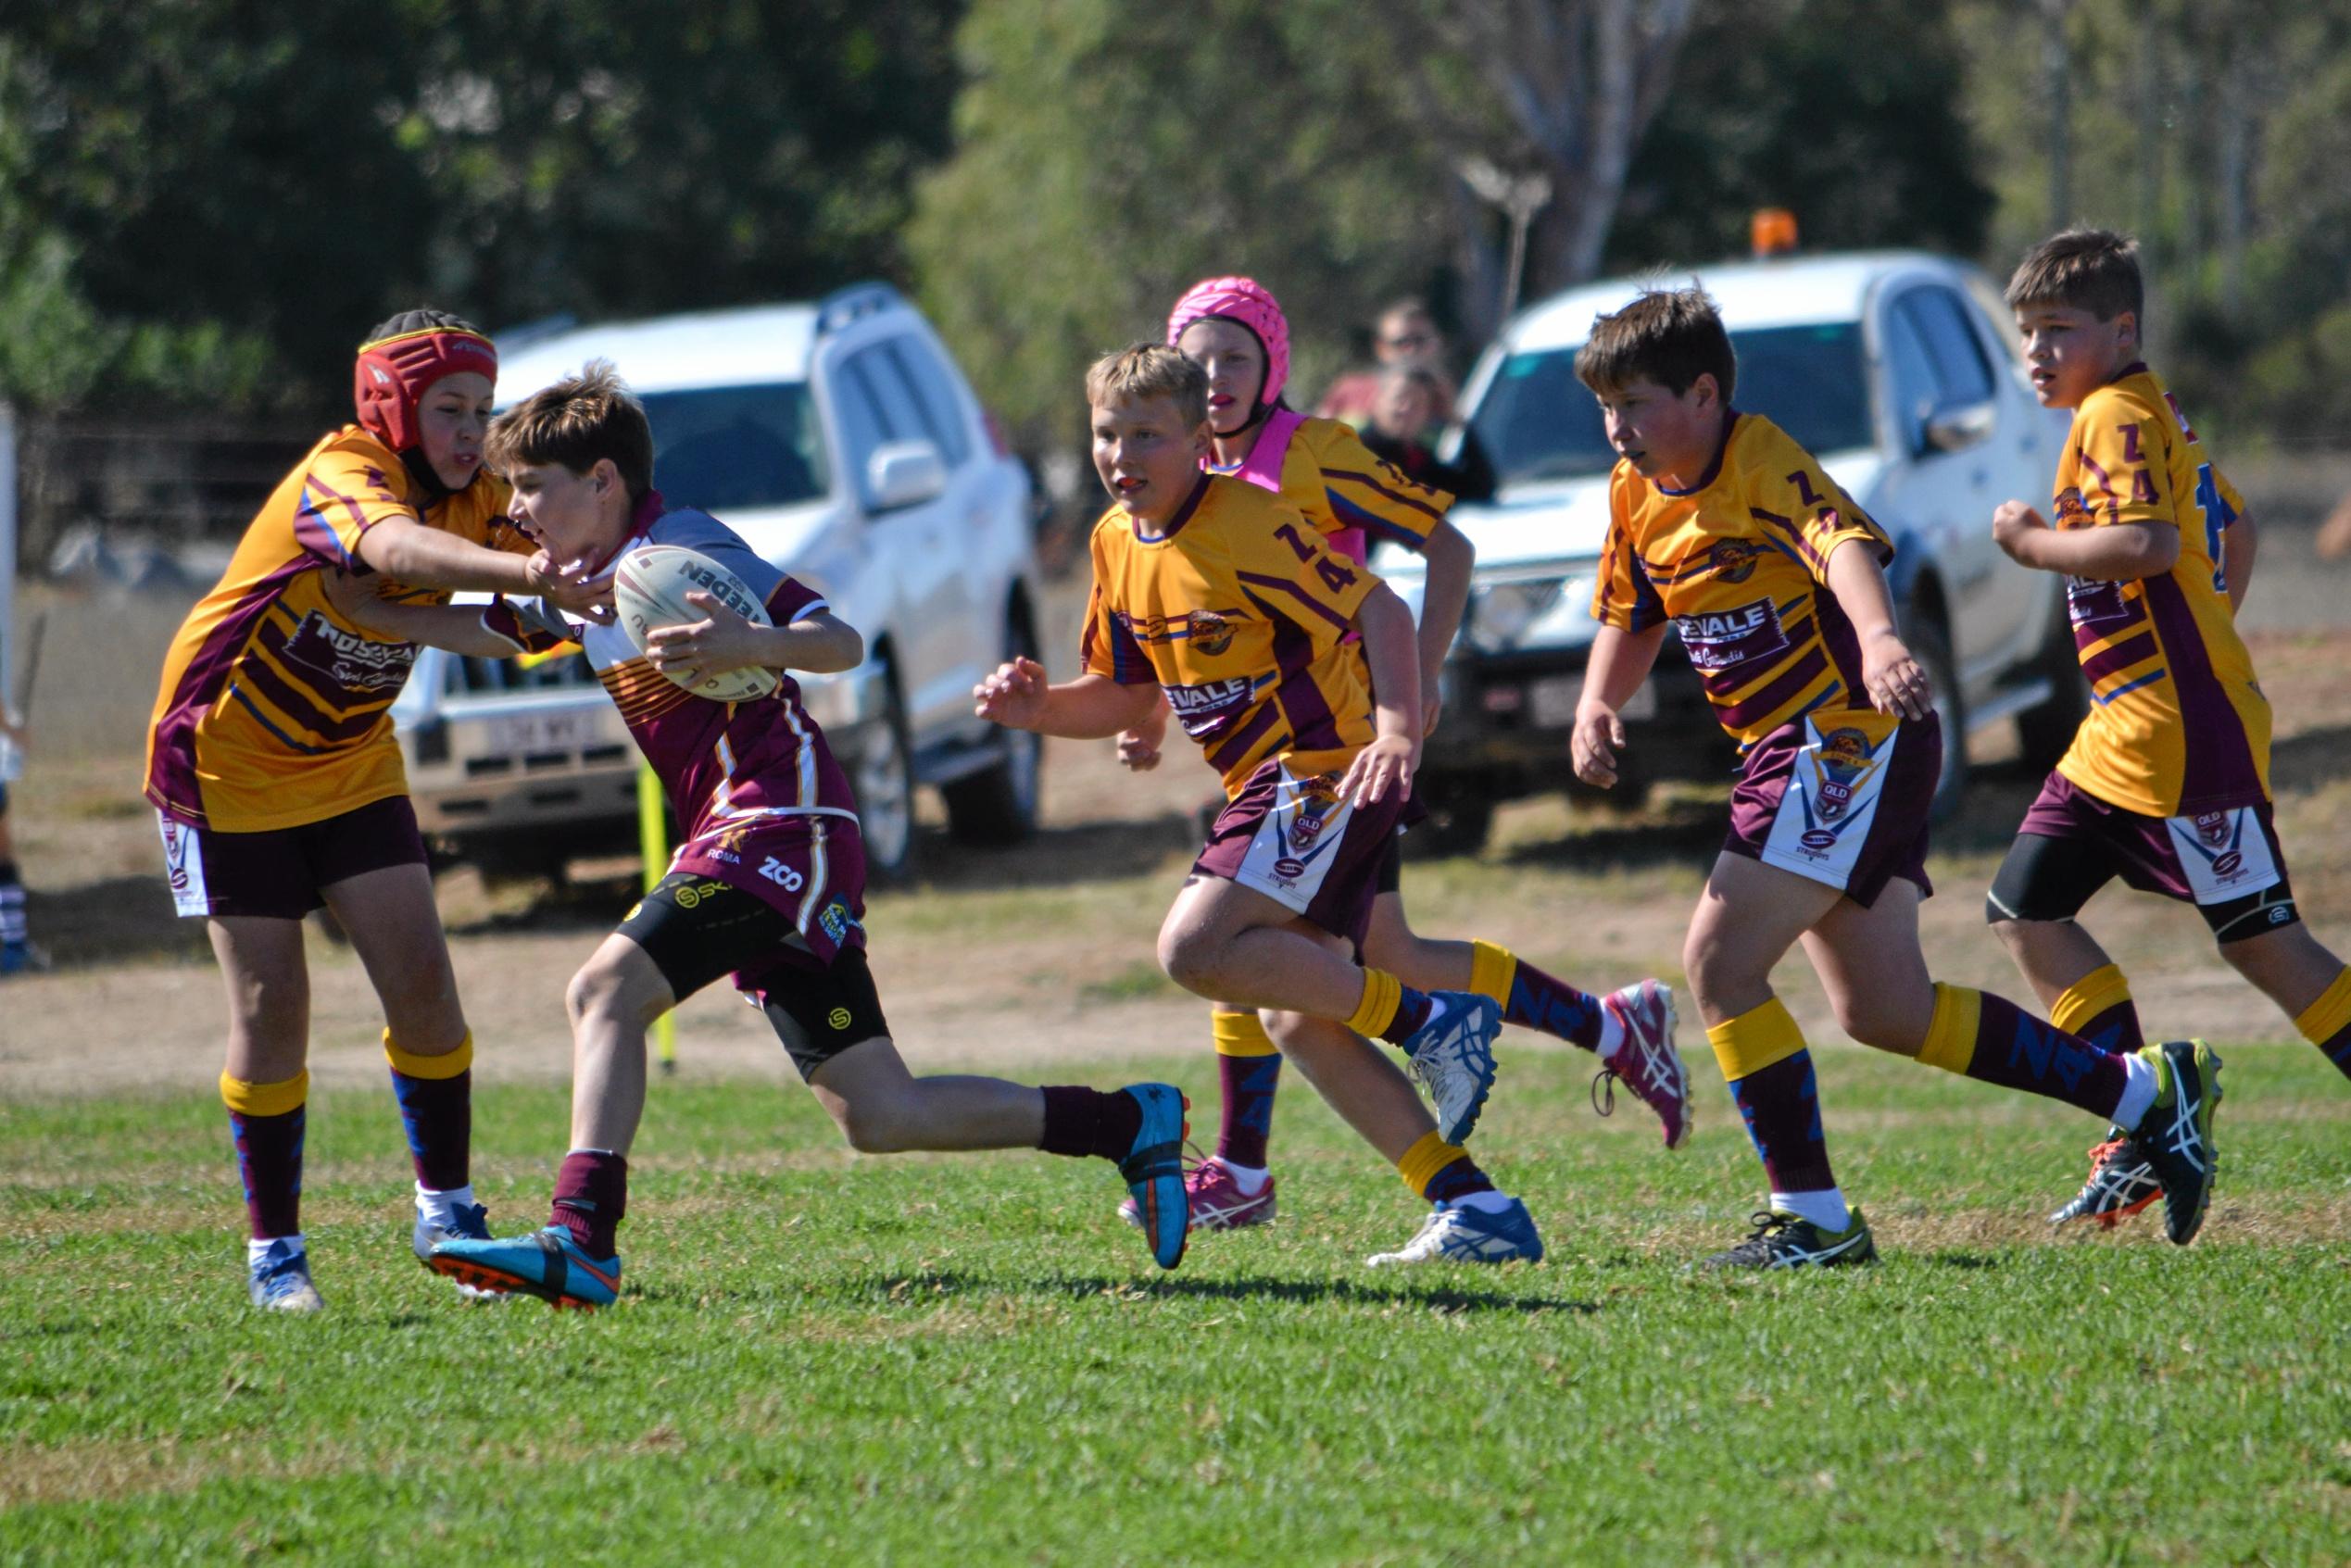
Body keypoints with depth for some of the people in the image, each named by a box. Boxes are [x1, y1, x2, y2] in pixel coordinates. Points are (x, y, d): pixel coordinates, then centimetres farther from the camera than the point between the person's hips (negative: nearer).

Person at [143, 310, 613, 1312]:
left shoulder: (473, 496, -4)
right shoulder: (338, 477, -27)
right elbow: (395, 547, -49)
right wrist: (524, 571, -66)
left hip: (351, 760, 6)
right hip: (230, 761, -6)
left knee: (420, 979, -5)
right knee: (270, 1003, -5)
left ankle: (445, 1209, 10)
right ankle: (272, 1248, 6)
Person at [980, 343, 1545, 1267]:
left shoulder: (1247, 527, -15)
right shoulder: (1118, 544, 11)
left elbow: (1379, 610, -19)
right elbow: (1130, 695, 20)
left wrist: (1398, 732, -32)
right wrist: (1039, 708, 2)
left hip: (1326, 771, -9)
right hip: (1271, 786, 9)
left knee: (1194, 948, -21)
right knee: (1299, 1023, 4)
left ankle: (1430, 1024, -12)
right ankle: (1476, 1211, 4)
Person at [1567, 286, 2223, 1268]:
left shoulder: (1764, 464, -18)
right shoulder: (1635, 494, 8)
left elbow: (1846, 547, -36)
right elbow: (1630, 617, 22)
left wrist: (1878, 641, -57)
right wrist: (1597, 704, 1)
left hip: (1853, 737, -10)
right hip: (1798, 751, 10)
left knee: (1719, 961, -17)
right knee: (1886, 1015, 13)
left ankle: (1812, 1217, -11)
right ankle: (2148, 1092, 23)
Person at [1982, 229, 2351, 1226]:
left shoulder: (2117, 417, -13)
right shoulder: (2154, 416, 17)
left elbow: (2150, 543, -29)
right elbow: (2235, 533, 27)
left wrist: (2037, 545, -15)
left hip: (2184, 734, -11)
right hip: (2126, 732, 11)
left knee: (2262, 941, -7)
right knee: (2026, 907, 7)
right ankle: (2143, 1131, 6)